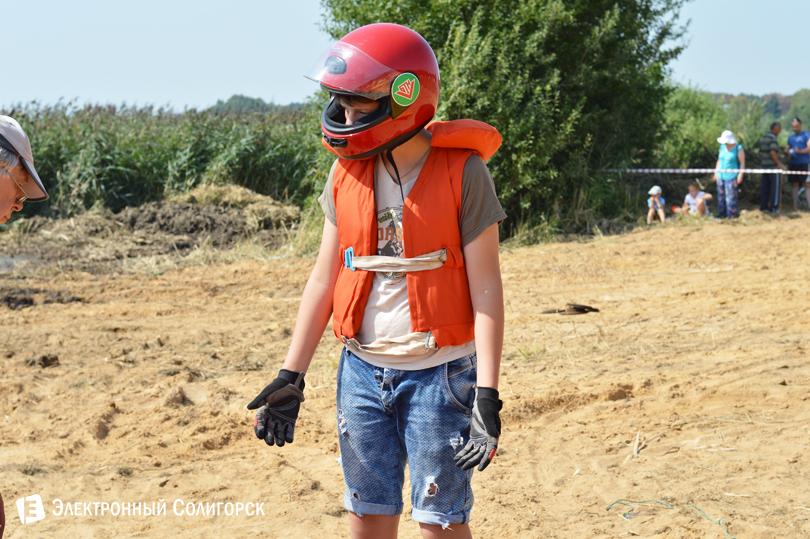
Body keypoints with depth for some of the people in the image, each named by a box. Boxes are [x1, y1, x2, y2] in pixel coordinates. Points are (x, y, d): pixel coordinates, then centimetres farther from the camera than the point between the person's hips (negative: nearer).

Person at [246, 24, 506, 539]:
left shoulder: (462, 173, -11)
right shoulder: (347, 172, 3)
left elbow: (485, 288, -12)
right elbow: (326, 278, 8)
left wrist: (487, 396, -18)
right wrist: (291, 376, 6)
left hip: (438, 374, -4)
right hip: (363, 371, 5)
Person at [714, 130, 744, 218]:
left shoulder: (738, 149, -8)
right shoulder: (723, 147, 9)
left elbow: (742, 162, -8)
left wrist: (740, 175, -13)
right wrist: (716, 173, 15)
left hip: (731, 176, -6)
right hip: (721, 176, 6)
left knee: (731, 196, -7)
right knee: (721, 196, 7)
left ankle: (732, 214, 0)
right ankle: (722, 213, 15)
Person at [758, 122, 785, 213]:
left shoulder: (763, 138, 13)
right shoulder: (772, 138, -16)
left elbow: (761, 152, 18)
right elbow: (773, 152, -25)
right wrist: (778, 163, -17)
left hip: (764, 165, 9)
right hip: (773, 166, -9)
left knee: (765, 187, 10)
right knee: (775, 186, -2)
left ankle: (763, 206, 11)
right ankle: (774, 206, -2)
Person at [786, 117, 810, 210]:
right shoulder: (791, 137, 17)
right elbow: (788, 148, 21)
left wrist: (800, 151, -25)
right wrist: (788, 152, -4)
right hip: (793, 163, 5)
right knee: (794, 184, 5)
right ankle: (795, 205, 8)